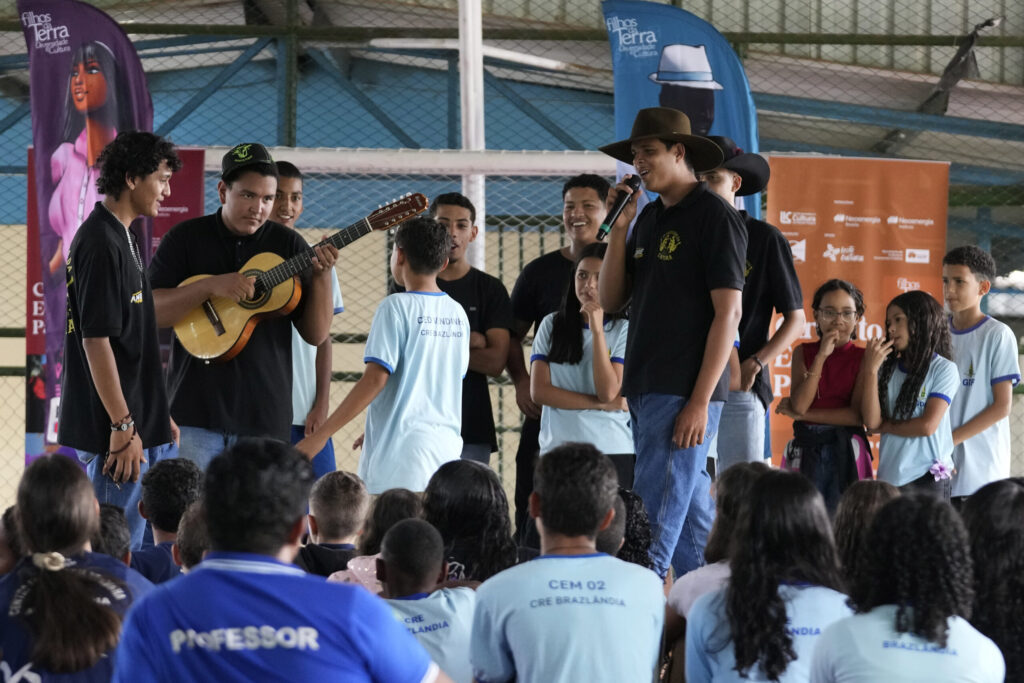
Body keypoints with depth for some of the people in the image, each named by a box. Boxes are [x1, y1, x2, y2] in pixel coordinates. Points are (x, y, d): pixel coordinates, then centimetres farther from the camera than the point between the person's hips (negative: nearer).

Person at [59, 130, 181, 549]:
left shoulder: (122, 239, 15)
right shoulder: (101, 244, -17)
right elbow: (96, 340, -21)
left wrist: (159, 416, 22)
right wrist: (123, 427, -21)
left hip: (142, 424, 10)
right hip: (116, 433, -10)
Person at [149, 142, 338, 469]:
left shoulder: (288, 244, 7)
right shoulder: (185, 239, 3)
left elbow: (316, 334, 5)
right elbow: (148, 312, -7)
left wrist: (322, 275, -11)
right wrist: (210, 286, -18)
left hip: (263, 417, 1)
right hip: (195, 414, -1)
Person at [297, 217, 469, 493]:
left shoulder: (397, 307, -8)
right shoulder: (457, 314, 11)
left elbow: (375, 379, -16)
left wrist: (319, 436, -14)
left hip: (402, 452, -7)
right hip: (448, 448, 7)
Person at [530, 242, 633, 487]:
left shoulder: (623, 329, 2)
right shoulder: (552, 325, 10)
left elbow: (609, 392, -9)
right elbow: (539, 391, 1)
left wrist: (596, 329, -12)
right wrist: (600, 404, -6)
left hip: (613, 450, -2)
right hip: (557, 448, 2)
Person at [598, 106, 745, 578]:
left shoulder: (714, 216, -7)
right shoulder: (651, 219, 16)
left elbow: (728, 313, -12)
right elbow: (611, 300, 14)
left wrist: (699, 402, -18)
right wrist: (619, 227, 2)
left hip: (685, 392, -8)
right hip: (644, 391, 8)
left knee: (657, 514, -11)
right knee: (692, 515, 11)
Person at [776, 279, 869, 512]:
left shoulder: (863, 357, 1)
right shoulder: (803, 352, 7)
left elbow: (857, 414, -9)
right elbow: (799, 404, -8)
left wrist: (802, 414, -7)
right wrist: (822, 356, -10)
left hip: (845, 451, -2)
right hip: (806, 449, 2)